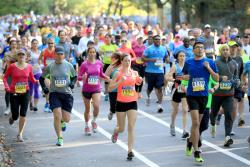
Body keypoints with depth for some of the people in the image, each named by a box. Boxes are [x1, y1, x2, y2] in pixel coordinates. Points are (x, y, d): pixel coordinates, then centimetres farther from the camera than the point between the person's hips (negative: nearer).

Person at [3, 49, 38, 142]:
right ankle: (12, 117, 41)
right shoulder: (12, 66, -5)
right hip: (14, 93, -1)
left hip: (25, 93, 1)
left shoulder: (29, 67, 1)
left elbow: (32, 78, 11)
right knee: (15, 115, 1)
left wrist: (36, 81, -11)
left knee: (23, 115, -3)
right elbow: (5, 77, 3)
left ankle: (20, 134, 11)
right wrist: (6, 86, -14)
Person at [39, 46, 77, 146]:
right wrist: (44, 88, -4)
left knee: (67, 119, 0)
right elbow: (41, 78, 11)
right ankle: (60, 138, 1)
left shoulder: (69, 65, 1)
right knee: (57, 116, -14)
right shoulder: (50, 67, -1)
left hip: (67, 93, 1)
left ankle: (62, 121, 39)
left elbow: (75, 76, 16)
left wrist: (72, 83, -4)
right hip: (54, 93, -1)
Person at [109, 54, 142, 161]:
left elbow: (138, 83, 22)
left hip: (132, 102, 2)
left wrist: (139, 81, 0)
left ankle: (130, 151, -6)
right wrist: (120, 81, -23)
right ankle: (116, 131, 46)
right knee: (121, 128, 9)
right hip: (121, 103, -2)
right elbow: (110, 88, -10)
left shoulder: (134, 73, 3)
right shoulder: (118, 73, -7)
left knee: (131, 127, -7)